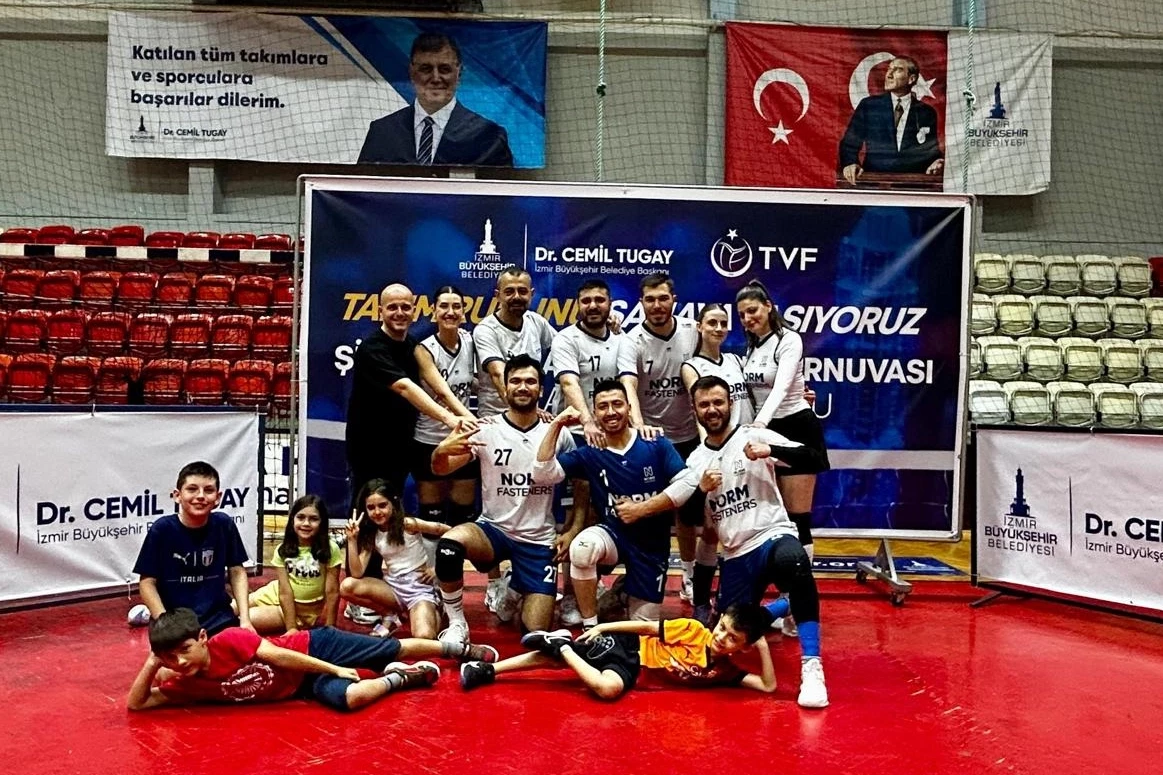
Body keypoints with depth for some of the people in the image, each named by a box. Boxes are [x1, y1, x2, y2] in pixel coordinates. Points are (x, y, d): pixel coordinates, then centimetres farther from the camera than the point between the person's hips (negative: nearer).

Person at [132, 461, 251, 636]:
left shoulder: (224, 525, -4)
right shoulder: (162, 529, -10)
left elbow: (237, 572, 6)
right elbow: (147, 582, -4)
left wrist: (245, 619, -2)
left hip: (218, 618, 2)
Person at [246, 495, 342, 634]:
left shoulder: (330, 549, -20)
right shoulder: (283, 550, -12)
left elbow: (332, 592, -17)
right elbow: (285, 592, -16)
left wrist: (328, 629, -18)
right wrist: (291, 628, -23)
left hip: (304, 611, -4)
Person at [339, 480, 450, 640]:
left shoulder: (408, 524, -13)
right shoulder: (371, 535, 1)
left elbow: (449, 532, -11)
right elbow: (357, 573, -9)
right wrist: (352, 539, -18)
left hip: (420, 588, -4)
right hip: (393, 588, 5)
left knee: (424, 637, -31)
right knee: (347, 587, -20)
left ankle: (433, 612, 6)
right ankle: (391, 615, 0)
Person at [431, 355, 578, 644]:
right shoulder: (487, 430, -5)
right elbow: (440, 469, -14)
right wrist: (442, 450, -37)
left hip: (539, 541, 1)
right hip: (492, 529, -1)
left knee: (536, 631, -4)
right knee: (449, 543, -35)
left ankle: (514, 589, 31)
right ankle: (457, 624, -13)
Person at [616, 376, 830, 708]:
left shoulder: (754, 436, -2)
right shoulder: (696, 460, 10)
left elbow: (811, 457, -15)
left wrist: (770, 452, -30)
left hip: (773, 537, -5)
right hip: (735, 557, 6)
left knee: (794, 562, -39)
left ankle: (812, 667, -34)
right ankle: (786, 606, 29)